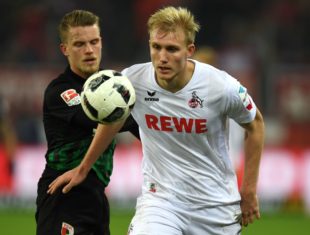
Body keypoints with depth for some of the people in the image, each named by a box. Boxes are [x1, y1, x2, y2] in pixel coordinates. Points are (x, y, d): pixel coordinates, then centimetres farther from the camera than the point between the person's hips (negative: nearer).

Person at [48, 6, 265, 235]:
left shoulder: (221, 87, -17)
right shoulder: (131, 81, -13)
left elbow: (255, 123, 3)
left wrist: (250, 190, 4)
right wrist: (83, 169, 20)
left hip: (216, 205, 0)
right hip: (160, 197, 0)